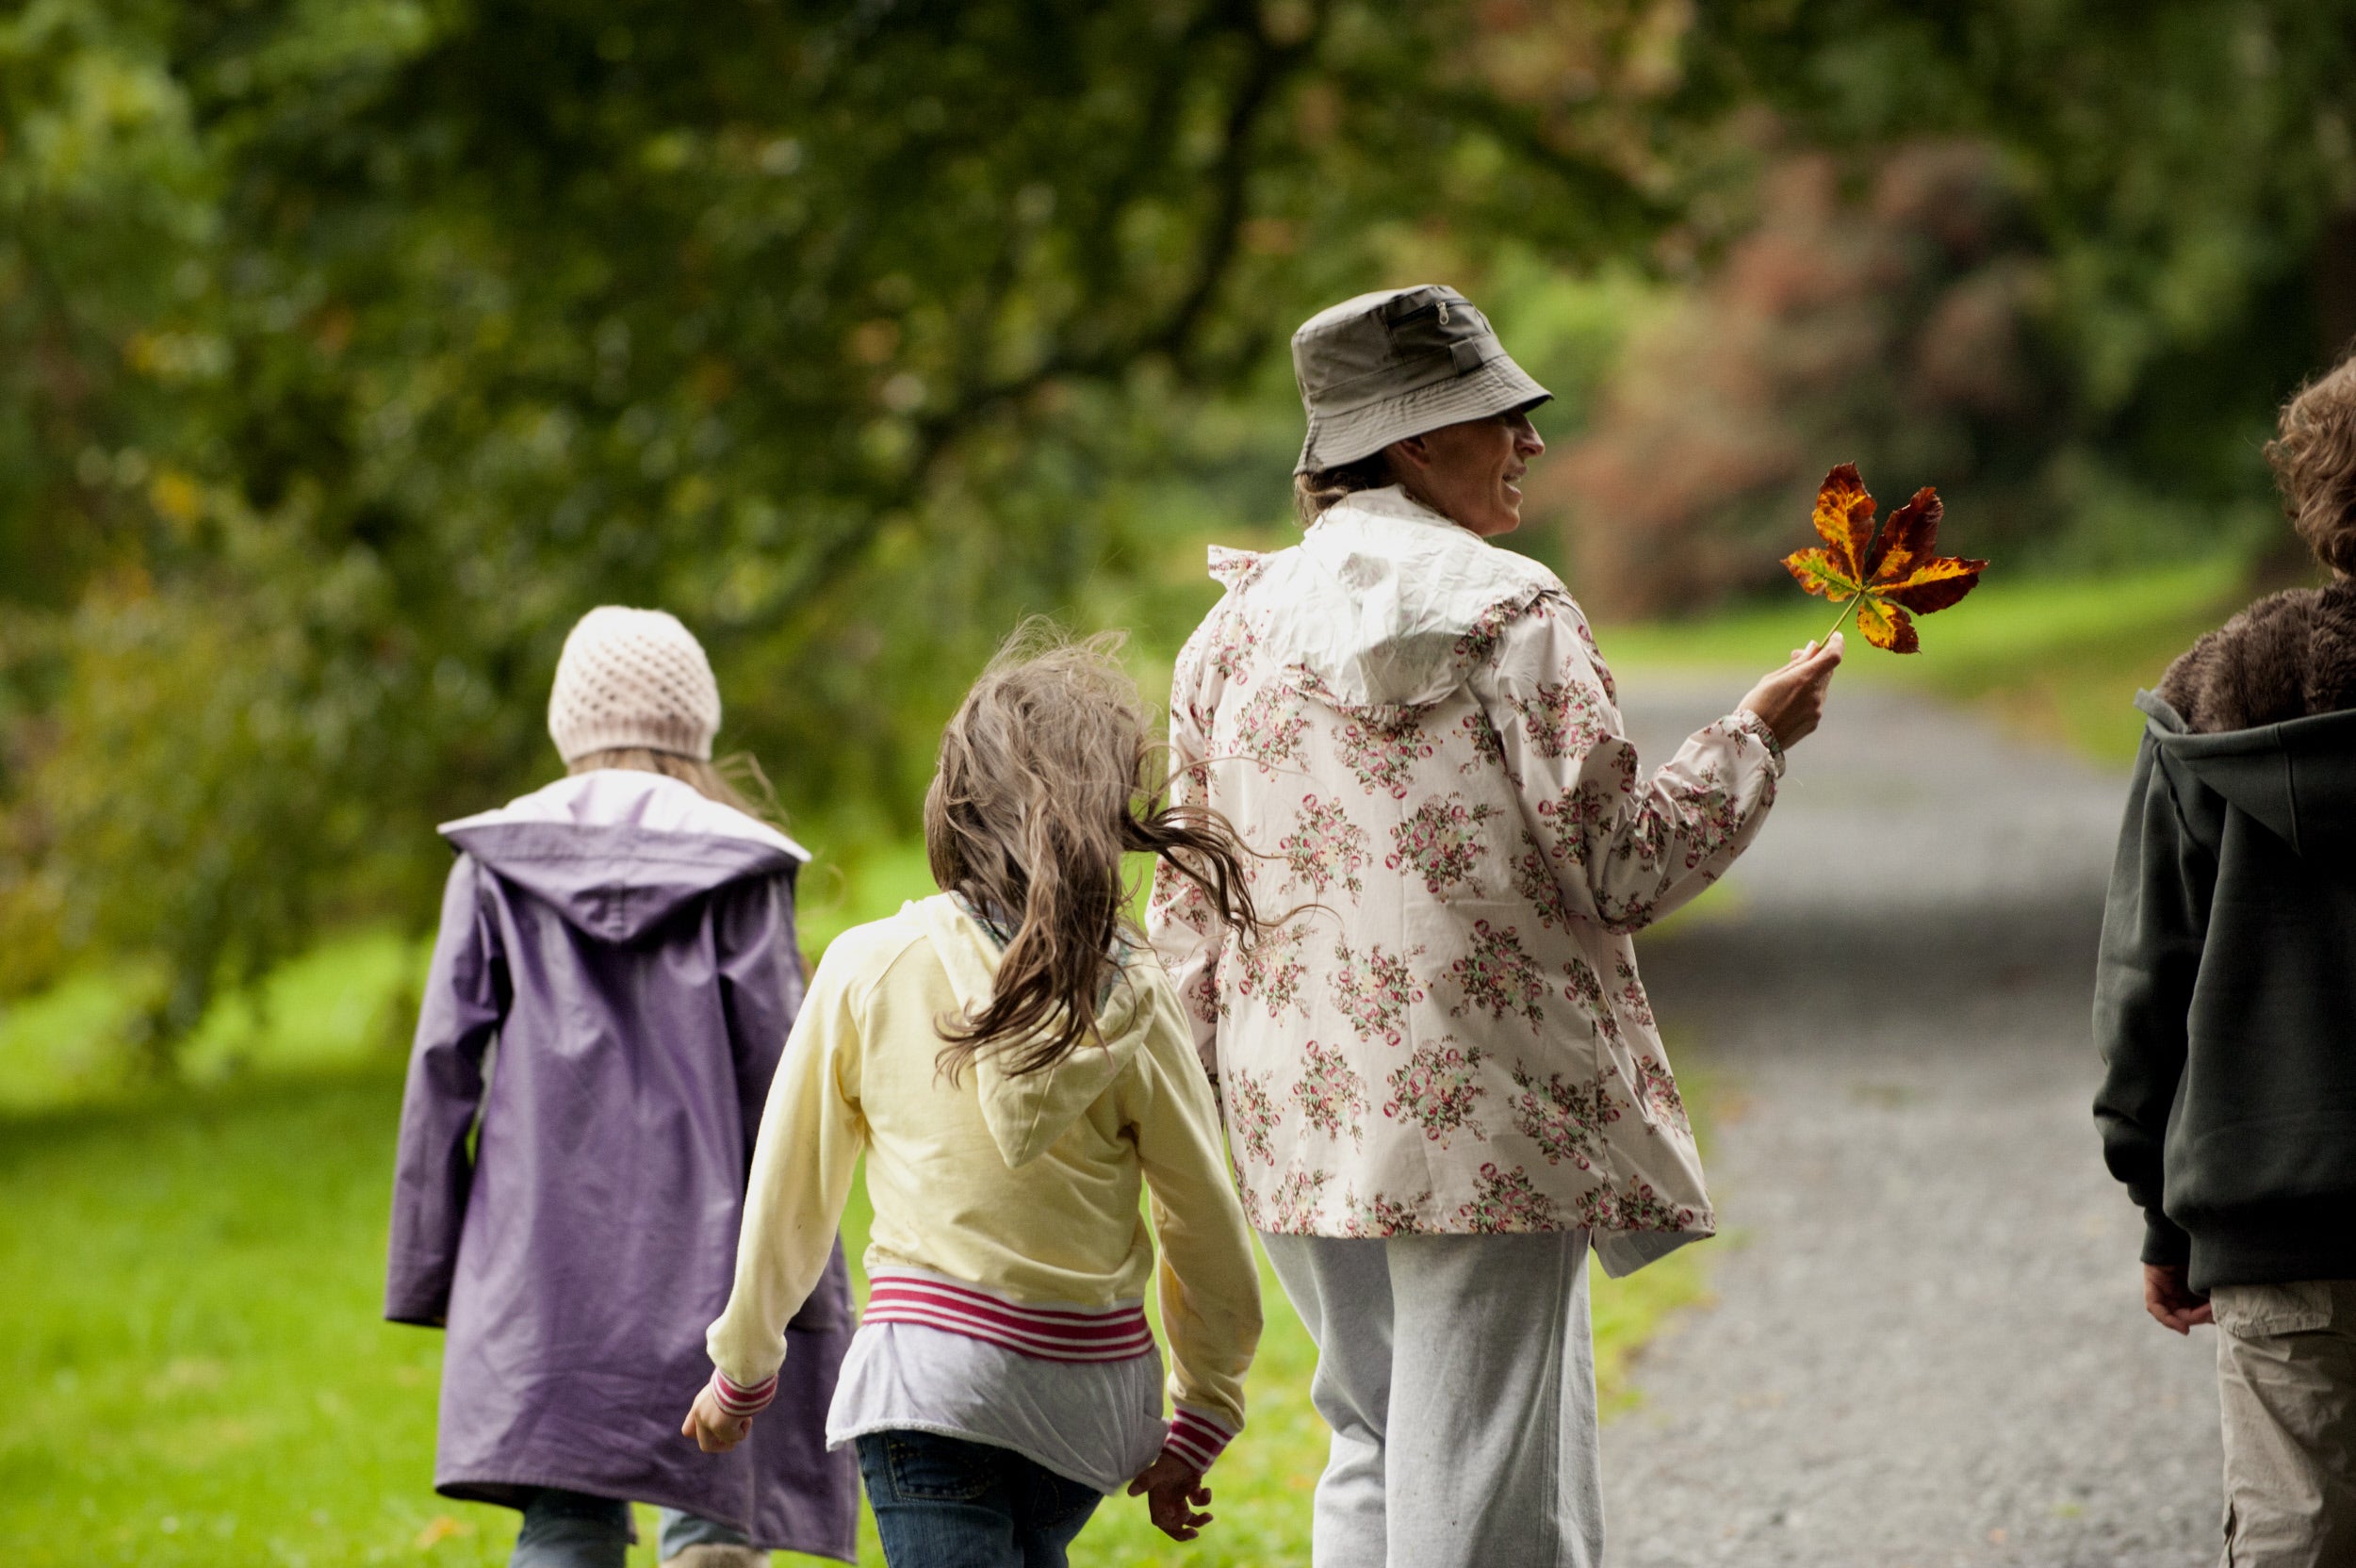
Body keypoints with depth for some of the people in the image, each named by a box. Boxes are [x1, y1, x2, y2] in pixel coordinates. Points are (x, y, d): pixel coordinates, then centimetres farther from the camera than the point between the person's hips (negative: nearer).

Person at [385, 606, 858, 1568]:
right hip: (702, 1255, -1)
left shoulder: (497, 864, 6)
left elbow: (443, 1070, 4)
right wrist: (806, 1282, 2)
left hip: (543, 1247, 1)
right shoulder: (736, 868, 1)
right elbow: (776, 1076, -2)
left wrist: (432, 1269, 9)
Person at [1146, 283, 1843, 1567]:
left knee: (1376, 1445, 18)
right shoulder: (1513, 613, -9)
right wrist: (1755, 738, 4)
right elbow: (1615, 867, -10)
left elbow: (1189, 907, 11)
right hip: (1490, 1115, -6)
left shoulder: (1236, 629, 9)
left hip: (1300, 1123, 6)